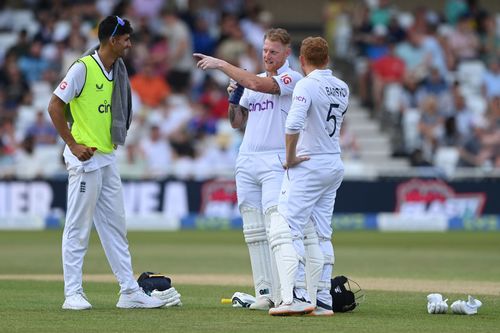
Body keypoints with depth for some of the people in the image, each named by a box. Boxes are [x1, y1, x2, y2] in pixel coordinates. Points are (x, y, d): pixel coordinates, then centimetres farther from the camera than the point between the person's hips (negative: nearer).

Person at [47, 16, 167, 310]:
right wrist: (74, 145, -15)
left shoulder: (117, 71, 11)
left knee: (116, 226, 10)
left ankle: (129, 291, 13)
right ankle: (73, 294, 0)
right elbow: (55, 106, -14)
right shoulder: (83, 68, -12)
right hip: (85, 159, -8)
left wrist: (114, 139, 10)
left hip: (108, 158, 8)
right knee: (79, 228, -3)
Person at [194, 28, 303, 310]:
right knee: (254, 232, 3)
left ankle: (283, 295, -18)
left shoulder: (292, 78, -4)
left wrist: (220, 64, -16)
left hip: (276, 162, -7)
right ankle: (265, 294, 5)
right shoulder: (252, 82, 20)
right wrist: (233, 99, 2)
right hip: (247, 161, 7)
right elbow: (237, 122, 21)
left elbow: (257, 83, -20)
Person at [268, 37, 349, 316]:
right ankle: (323, 301, 10)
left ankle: (297, 298, -19)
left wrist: (291, 157, -16)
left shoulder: (307, 85, -15)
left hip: (308, 166, -8)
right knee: (322, 235, 12)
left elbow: (293, 124, -28)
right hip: (336, 166, 8)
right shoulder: (342, 88, 9)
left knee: (286, 229, -8)